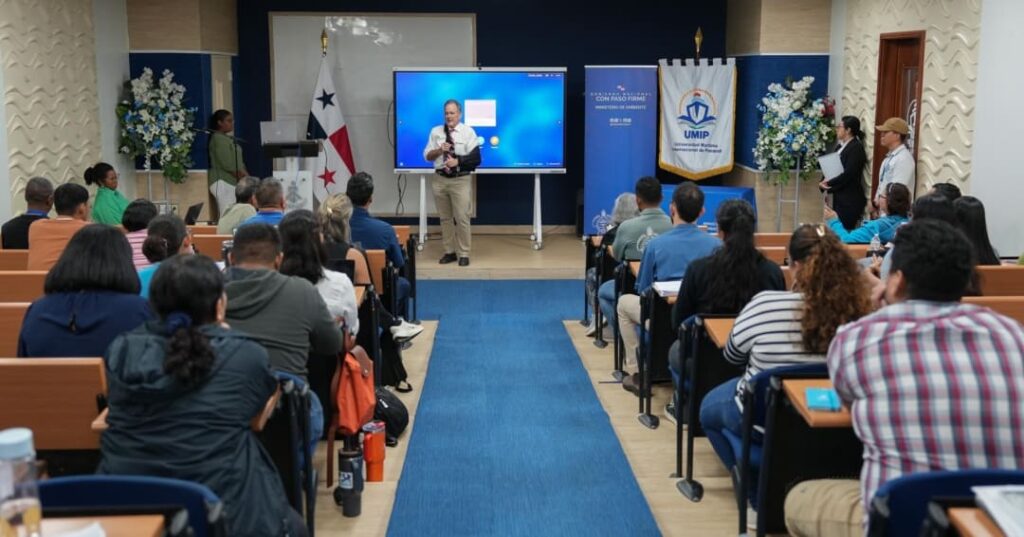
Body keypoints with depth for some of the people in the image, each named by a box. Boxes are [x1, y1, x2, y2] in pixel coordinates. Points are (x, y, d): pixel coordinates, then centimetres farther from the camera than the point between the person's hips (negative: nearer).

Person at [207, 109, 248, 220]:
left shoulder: (228, 138, 19)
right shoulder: (218, 139, -10)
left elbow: (238, 162, 18)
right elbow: (227, 165, -17)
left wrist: (246, 176, 4)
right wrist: (244, 177, -13)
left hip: (232, 182, 9)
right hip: (223, 182, -9)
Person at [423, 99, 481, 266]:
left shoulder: (468, 132, -2)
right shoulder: (436, 131, 8)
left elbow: (475, 157, -8)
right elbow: (427, 156, 9)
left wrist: (457, 161, -21)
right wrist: (439, 150, -11)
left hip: (461, 180, -4)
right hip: (440, 179, 4)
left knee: (462, 218, -5)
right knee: (445, 218, 10)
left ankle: (463, 254, 3)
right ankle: (449, 251, 19)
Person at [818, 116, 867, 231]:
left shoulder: (856, 148, -13)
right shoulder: (840, 146, 13)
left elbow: (848, 174, -20)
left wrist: (829, 184, -10)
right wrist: (825, 183, -5)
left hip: (850, 199, -8)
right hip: (839, 197, 8)